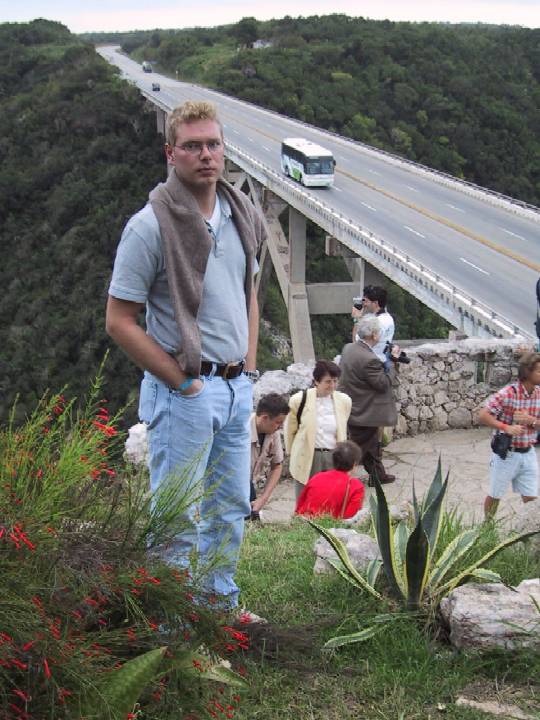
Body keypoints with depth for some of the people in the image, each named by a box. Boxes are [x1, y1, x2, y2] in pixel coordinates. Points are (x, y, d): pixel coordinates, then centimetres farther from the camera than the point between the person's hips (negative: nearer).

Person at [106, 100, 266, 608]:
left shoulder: (241, 216, 7)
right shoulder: (150, 226, -14)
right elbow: (119, 322, -14)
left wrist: (248, 367, 10)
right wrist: (182, 381, -14)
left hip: (236, 388, 7)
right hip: (183, 391, -7)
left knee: (230, 508, 18)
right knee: (179, 517, 1)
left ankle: (223, 606, 35)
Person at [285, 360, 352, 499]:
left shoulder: (344, 401, 3)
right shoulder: (300, 400, -6)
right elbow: (290, 429, 6)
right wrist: (291, 452, 13)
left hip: (333, 457, 2)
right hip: (307, 459, -2)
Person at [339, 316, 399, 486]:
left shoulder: (348, 348, 0)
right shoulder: (368, 359, -29)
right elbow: (384, 383, -19)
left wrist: (387, 360, 5)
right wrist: (391, 364, -7)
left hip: (351, 407, 9)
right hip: (365, 414, -9)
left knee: (372, 446, 23)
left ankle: (378, 475, 37)